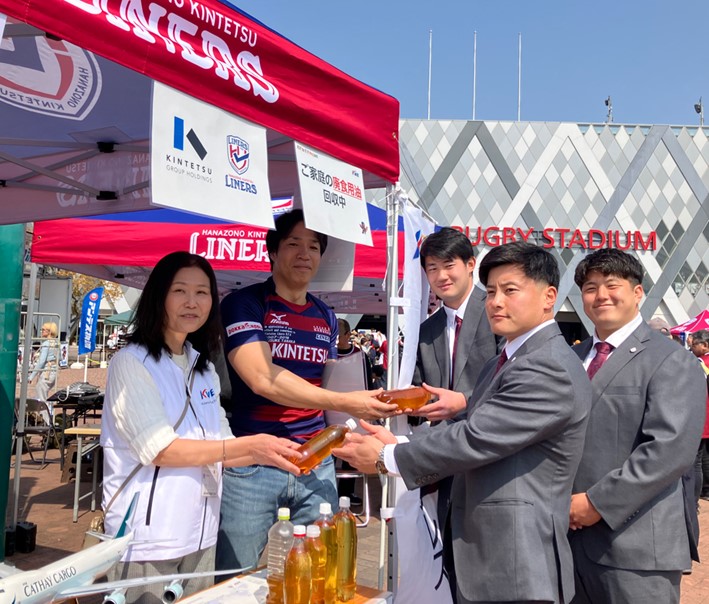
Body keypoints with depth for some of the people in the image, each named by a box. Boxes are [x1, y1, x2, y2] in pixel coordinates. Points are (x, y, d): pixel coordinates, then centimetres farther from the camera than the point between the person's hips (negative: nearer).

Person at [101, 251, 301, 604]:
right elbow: (160, 450, -19)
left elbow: (215, 449, 10)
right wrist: (249, 445, -23)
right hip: (146, 536, -6)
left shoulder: (203, 368, 10)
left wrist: (268, 454, -7)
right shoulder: (131, 363, -11)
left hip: (199, 534, 6)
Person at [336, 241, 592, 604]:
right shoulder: (501, 364, 14)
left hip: (516, 566, -9)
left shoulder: (550, 369, -19)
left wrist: (386, 457, -13)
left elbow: (475, 439, -23)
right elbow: (472, 430, 11)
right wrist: (399, 445, -4)